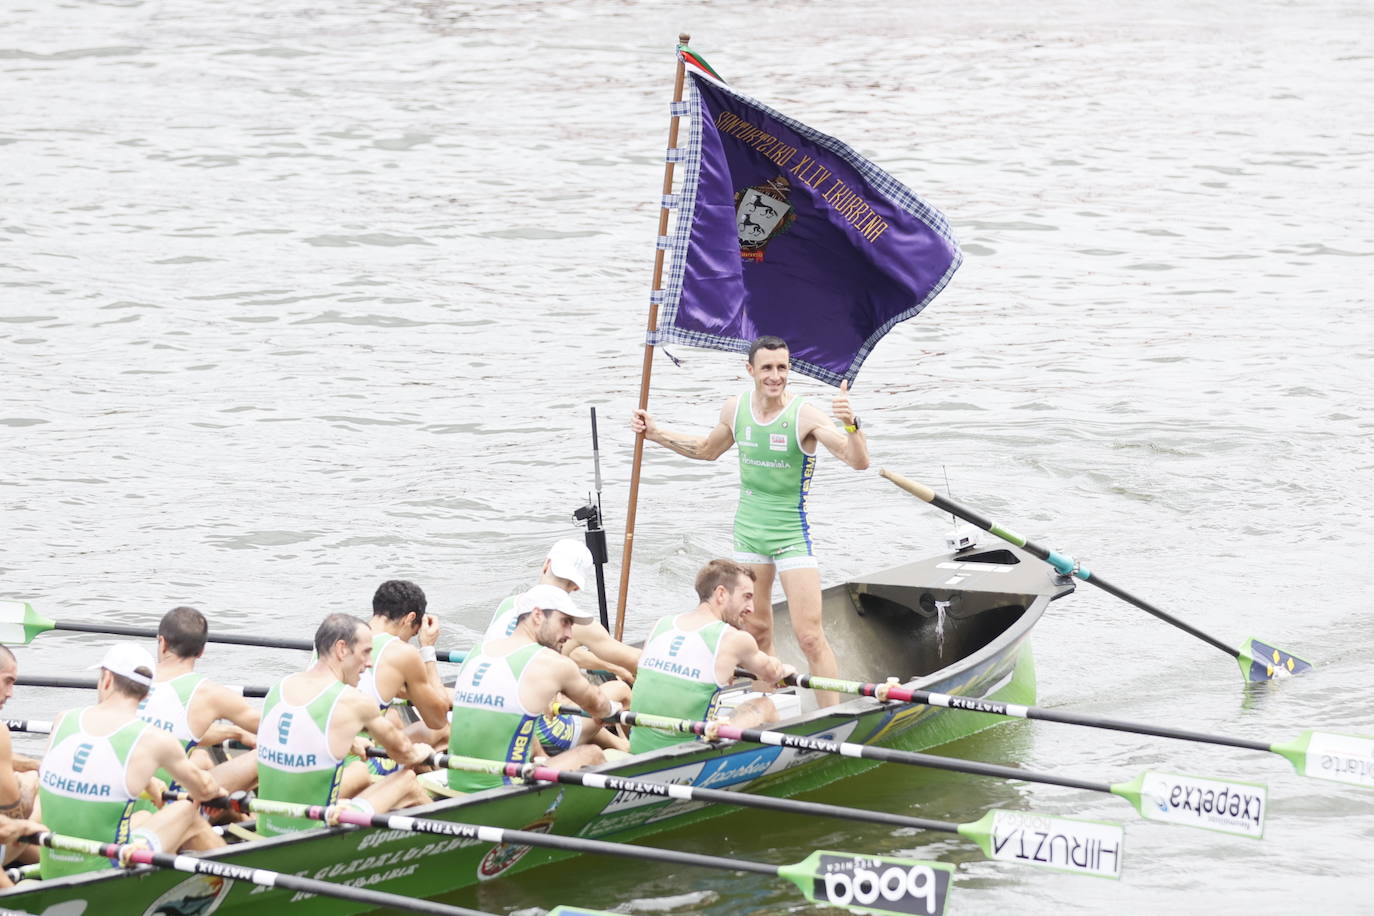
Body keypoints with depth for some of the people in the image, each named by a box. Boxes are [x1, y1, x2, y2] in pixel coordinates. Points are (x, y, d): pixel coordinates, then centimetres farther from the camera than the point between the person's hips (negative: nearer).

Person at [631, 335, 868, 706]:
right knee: (756, 631, 14)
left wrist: (851, 424, -44)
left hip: (792, 534, -5)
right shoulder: (735, 410, 0)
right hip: (748, 531, 5)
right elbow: (707, 450, 22)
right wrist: (656, 434, 18)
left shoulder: (805, 416, -17)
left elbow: (858, 461, -26)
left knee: (810, 636, -10)